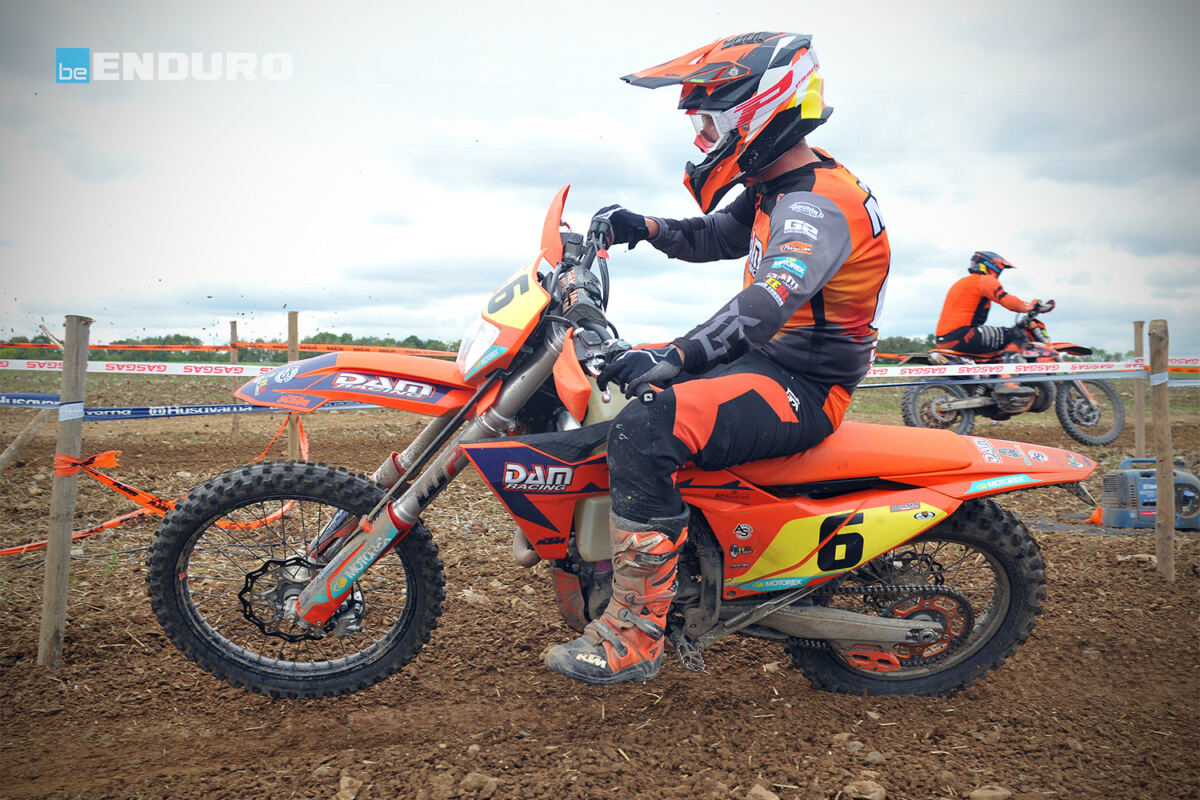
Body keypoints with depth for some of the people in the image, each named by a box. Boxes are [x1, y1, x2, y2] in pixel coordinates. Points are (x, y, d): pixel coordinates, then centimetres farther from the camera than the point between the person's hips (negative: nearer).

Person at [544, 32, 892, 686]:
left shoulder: (818, 204, -21)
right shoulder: (778, 188, 12)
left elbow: (773, 298, -38)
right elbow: (716, 237, 24)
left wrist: (675, 356, -49)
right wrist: (645, 228, 5)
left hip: (801, 387, -11)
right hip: (768, 359, 11)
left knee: (642, 432, -32)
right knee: (621, 383, 19)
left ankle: (636, 635, -22)